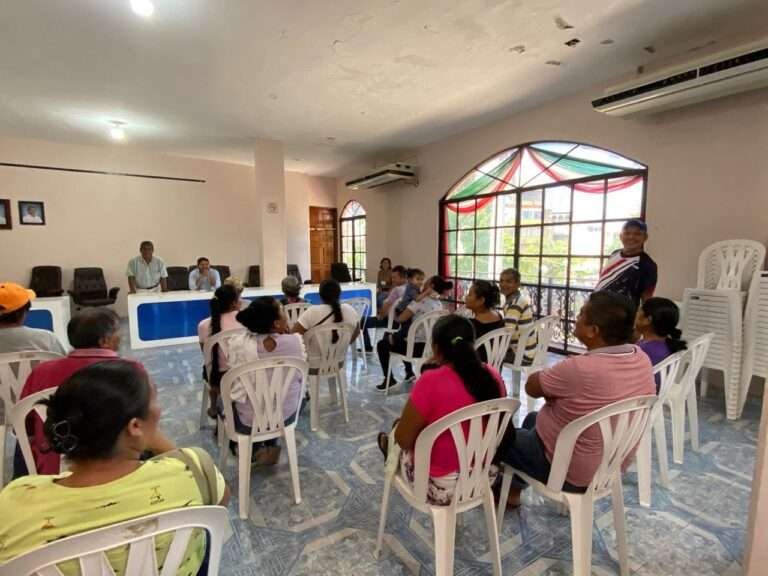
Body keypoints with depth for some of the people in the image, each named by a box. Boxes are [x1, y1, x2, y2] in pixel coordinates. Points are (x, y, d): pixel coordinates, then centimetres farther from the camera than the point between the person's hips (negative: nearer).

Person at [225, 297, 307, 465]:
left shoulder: (238, 344, -20)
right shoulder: (296, 340, -19)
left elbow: (235, 383, -4)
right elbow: (299, 376, -2)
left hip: (248, 422, -1)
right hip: (286, 416, 1)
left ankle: (256, 450, 30)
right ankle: (271, 446, 34)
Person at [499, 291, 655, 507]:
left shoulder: (579, 369, -35)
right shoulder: (642, 359, -11)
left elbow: (532, 386, -18)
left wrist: (554, 374, 0)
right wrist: (561, 376, -3)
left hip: (569, 473, -7)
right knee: (533, 418, 27)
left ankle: (508, 490, 38)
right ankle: (513, 489, 40)